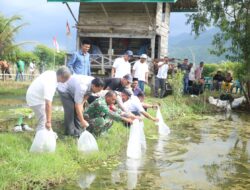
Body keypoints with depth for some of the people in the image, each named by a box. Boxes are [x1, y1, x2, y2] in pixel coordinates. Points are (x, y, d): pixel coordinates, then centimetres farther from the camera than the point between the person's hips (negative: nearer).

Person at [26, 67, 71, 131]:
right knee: (43, 121, -9)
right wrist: (48, 121, -36)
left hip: (34, 95, 9)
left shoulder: (52, 73, -10)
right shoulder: (50, 83, -36)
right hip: (36, 99, -9)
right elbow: (48, 104, -39)